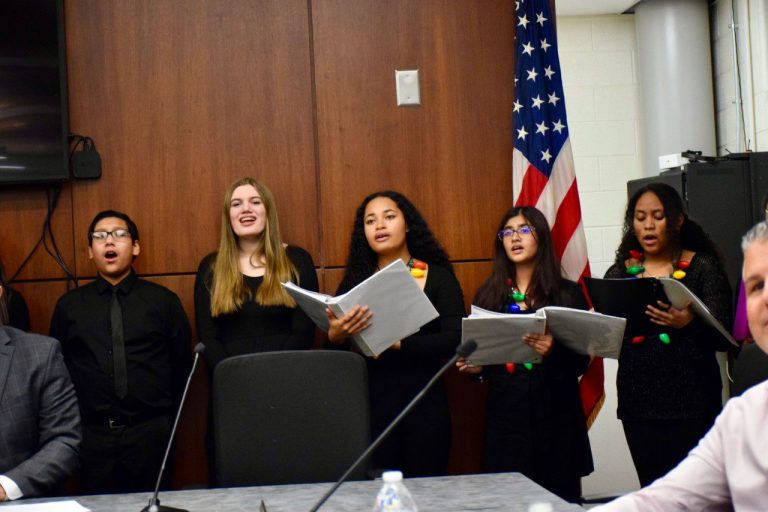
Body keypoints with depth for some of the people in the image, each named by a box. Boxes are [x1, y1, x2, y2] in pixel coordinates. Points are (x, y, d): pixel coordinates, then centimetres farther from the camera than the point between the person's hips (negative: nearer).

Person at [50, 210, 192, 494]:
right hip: (91, 435, 1)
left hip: (151, 433, -1)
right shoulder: (68, 305, 8)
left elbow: (182, 364, 7)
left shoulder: (163, 300, 6)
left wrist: (168, 421, 6)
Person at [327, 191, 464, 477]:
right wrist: (336, 335, -20)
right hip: (371, 403, 1)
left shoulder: (438, 277, 1)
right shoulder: (356, 280, 5)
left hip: (425, 406, -1)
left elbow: (454, 341, -10)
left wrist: (396, 342, -22)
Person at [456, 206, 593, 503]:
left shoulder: (567, 293, 2)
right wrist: (474, 367, -6)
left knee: (559, 497, -2)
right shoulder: (489, 294, 9)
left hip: (556, 415, -1)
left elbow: (581, 361, -2)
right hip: (504, 415, 2)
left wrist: (553, 350, -21)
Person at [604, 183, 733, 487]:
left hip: (691, 403, -2)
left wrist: (689, 323, -25)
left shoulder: (702, 267, 3)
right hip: (638, 404, 2)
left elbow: (724, 338, -6)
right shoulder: (621, 272, 10)